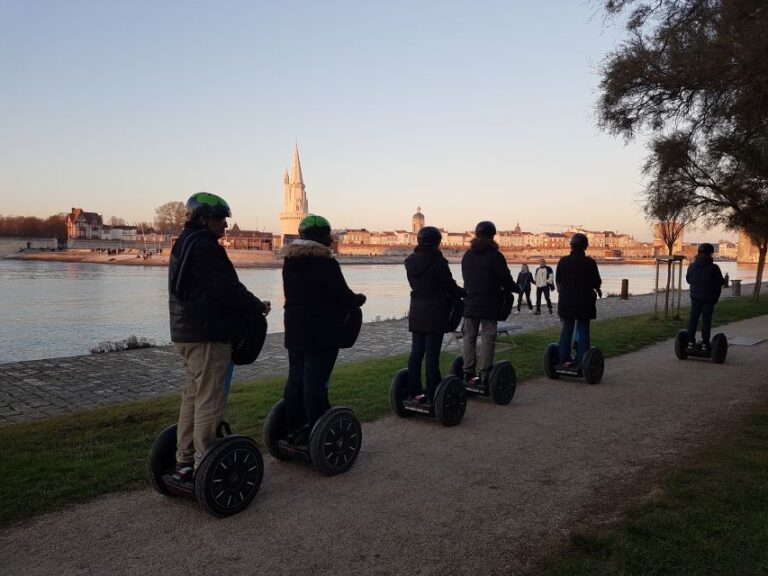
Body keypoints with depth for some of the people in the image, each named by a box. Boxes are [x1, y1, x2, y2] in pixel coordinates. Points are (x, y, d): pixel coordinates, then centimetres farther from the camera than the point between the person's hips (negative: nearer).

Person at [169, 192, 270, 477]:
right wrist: (258, 306, -4)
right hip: (208, 335, -11)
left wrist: (249, 306, 12)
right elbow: (227, 288, -20)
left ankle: (185, 461, 25)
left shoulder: (183, 245, 17)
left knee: (192, 395, 17)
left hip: (186, 332, 11)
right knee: (210, 400, -5)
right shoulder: (203, 247, -15)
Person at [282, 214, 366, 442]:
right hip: (322, 332, -7)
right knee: (316, 381, -3)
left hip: (295, 329, 7)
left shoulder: (289, 261, 10)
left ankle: (293, 430, 19)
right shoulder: (325, 263, -14)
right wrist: (360, 299, 9)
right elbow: (343, 297, -12)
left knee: (295, 378, 11)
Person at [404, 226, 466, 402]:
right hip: (435, 313, -6)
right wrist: (466, 293, 10)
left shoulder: (411, 261, 7)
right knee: (432, 354, -2)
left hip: (416, 312, 6)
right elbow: (450, 286, -8)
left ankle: (413, 392, 15)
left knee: (416, 351, 11)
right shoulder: (437, 261, -14)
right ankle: (432, 395, 5)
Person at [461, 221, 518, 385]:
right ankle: (485, 374, 0)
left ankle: (468, 372, 13)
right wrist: (516, 289, 9)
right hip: (489, 304, -5)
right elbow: (505, 279, -9)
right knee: (487, 338, 0)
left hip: (470, 302, 5)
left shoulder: (467, 255, 6)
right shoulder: (495, 256, -11)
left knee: (469, 337, 11)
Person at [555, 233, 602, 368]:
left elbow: (557, 280, 9)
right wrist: (597, 290, 20)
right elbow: (597, 282, -3)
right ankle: (582, 361, 6)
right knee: (583, 331, 5)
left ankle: (564, 360, 12)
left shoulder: (563, 261, -1)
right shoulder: (590, 262, -9)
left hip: (566, 301, 3)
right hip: (584, 301, -3)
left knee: (566, 329, 11)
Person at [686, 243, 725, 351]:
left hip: (695, 296, 3)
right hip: (708, 297, -3)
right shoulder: (714, 268, -14)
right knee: (706, 319, 2)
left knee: (693, 318, 10)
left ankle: (691, 340, 11)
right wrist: (724, 280, 14)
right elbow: (720, 282, -8)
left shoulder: (692, 266, -1)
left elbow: (688, 279, 9)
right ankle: (705, 342, 4)